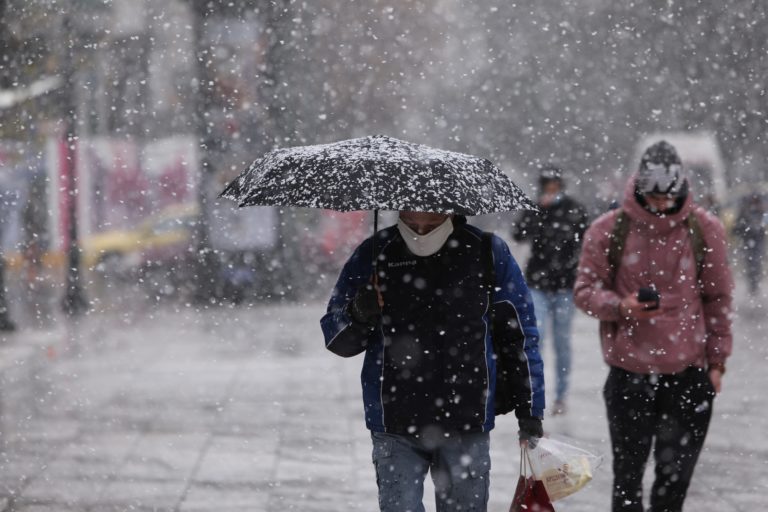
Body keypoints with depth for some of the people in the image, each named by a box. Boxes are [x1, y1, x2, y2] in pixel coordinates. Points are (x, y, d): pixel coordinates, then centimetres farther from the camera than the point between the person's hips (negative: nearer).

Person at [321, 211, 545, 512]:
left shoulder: (488, 253, 0)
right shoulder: (373, 256, 0)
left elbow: (521, 335, 8)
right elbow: (334, 338, 5)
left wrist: (530, 411, 6)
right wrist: (357, 316, -18)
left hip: (466, 427, 0)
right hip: (395, 428, 0)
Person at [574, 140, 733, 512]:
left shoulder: (705, 229, 2)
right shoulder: (609, 230, -3)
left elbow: (718, 299, 8)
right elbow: (585, 289, 2)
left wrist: (717, 360, 7)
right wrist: (620, 306, -18)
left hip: (689, 373, 1)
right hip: (629, 372, -1)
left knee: (676, 473, 6)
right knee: (628, 472, 5)